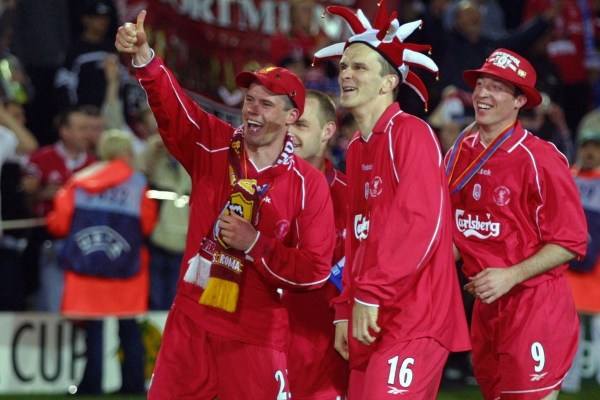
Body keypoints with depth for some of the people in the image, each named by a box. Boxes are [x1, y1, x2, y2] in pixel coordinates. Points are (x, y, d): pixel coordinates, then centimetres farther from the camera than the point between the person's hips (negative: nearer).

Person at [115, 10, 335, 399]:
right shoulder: (213, 146, 3)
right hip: (190, 323, 3)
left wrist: (255, 244, -15)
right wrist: (144, 57, -29)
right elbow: (172, 105, -13)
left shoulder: (309, 183, -5)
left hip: (255, 336, -3)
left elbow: (316, 268, -7)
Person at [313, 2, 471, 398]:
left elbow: (423, 222, -20)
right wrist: (346, 311, 15)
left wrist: (370, 294, -20)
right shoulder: (357, 148, 17)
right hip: (371, 321, 9)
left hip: (412, 320, -9)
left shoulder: (410, 133, -9)